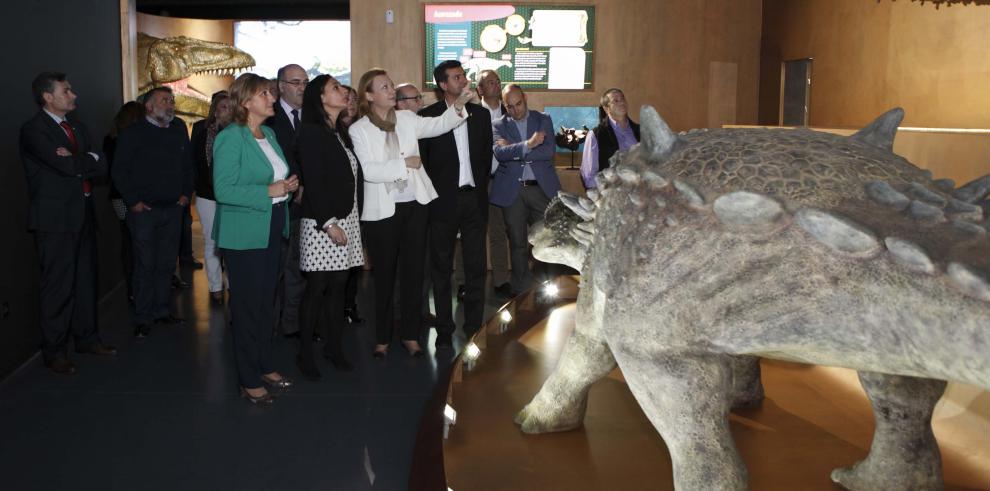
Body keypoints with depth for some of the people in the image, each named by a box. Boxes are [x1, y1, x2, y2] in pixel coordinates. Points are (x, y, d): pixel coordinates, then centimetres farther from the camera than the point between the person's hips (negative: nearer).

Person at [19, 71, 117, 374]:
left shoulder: (77, 128, 16)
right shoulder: (34, 130, -9)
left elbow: (101, 167, 5)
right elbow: (66, 166, -21)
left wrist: (75, 161, -11)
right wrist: (88, 160, -3)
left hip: (83, 214, 7)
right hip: (55, 218, -7)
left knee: (85, 280, 15)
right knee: (58, 286, -1)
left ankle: (86, 337, 28)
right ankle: (54, 351, 10)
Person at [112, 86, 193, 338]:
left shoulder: (179, 129, 8)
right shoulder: (133, 133, -6)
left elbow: (187, 164, 16)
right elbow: (119, 171, -6)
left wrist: (186, 193, 8)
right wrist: (133, 201, -9)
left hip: (173, 208, 5)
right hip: (144, 210, -4)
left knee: (166, 263, 10)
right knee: (145, 265, -1)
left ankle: (161, 310, 22)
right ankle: (143, 317, 9)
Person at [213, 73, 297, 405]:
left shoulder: (269, 134, 11)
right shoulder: (230, 138, -15)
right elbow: (223, 190, -21)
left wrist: (288, 185, 1)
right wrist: (269, 191, -23)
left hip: (272, 229, 8)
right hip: (244, 235, -8)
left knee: (267, 302, 17)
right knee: (247, 306, 1)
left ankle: (265, 367, 31)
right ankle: (249, 381, 13)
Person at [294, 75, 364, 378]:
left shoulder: (341, 134, 16)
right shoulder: (311, 133, -8)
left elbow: (353, 177, 14)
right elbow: (313, 182, -15)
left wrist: (353, 218, 6)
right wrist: (328, 223, -19)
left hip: (347, 219, 7)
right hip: (321, 223, -7)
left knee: (339, 286, 9)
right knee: (317, 288, -1)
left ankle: (334, 347, 19)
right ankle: (305, 353, 11)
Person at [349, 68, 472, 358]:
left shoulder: (407, 119, 6)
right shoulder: (359, 130, -4)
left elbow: (438, 125, -5)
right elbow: (368, 171, -15)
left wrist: (458, 106, -21)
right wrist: (404, 163, -16)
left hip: (414, 204, 3)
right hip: (381, 211, -3)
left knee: (413, 270, 7)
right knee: (384, 273, 7)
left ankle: (411, 334, 20)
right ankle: (382, 337, 21)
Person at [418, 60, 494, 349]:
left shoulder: (481, 114, 8)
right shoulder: (428, 116, -3)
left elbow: (487, 154, 13)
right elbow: (422, 159, -2)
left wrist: (481, 187, 7)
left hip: (474, 198, 3)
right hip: (444, 202, -3)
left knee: (476, 268, 6)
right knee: (442, 269, 6)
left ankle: (474, 327, 17)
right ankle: (444, 330, 15)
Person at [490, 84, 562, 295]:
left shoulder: (543, 120, 7)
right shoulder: (499, 125, 5)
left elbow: (549, 150, -8)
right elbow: (499, 153, -13)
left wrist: (514, 153, -11)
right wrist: (528, 145, -24)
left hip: (541, 188, 0)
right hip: (512, 191, 0)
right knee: (518, 244, 7)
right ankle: (521, 292, 17)